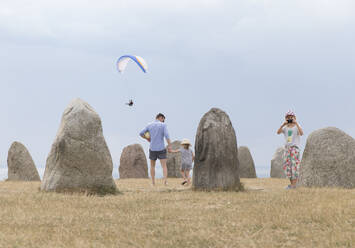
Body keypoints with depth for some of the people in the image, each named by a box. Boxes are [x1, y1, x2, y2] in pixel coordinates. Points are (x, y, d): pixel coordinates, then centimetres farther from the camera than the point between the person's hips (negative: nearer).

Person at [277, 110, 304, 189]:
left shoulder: (297, 126, -3)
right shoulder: (285, 127, 10)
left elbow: (301, 133, -22)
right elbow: (278, 132, -7)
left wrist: (296, 123, -26)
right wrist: (283, 124, -19)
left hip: (295, 147, -5)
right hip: (287, 147, 5)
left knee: (294, 165, -9)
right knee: (287, 165, 4)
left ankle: (294, 184, -9)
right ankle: (291, 183, 12)